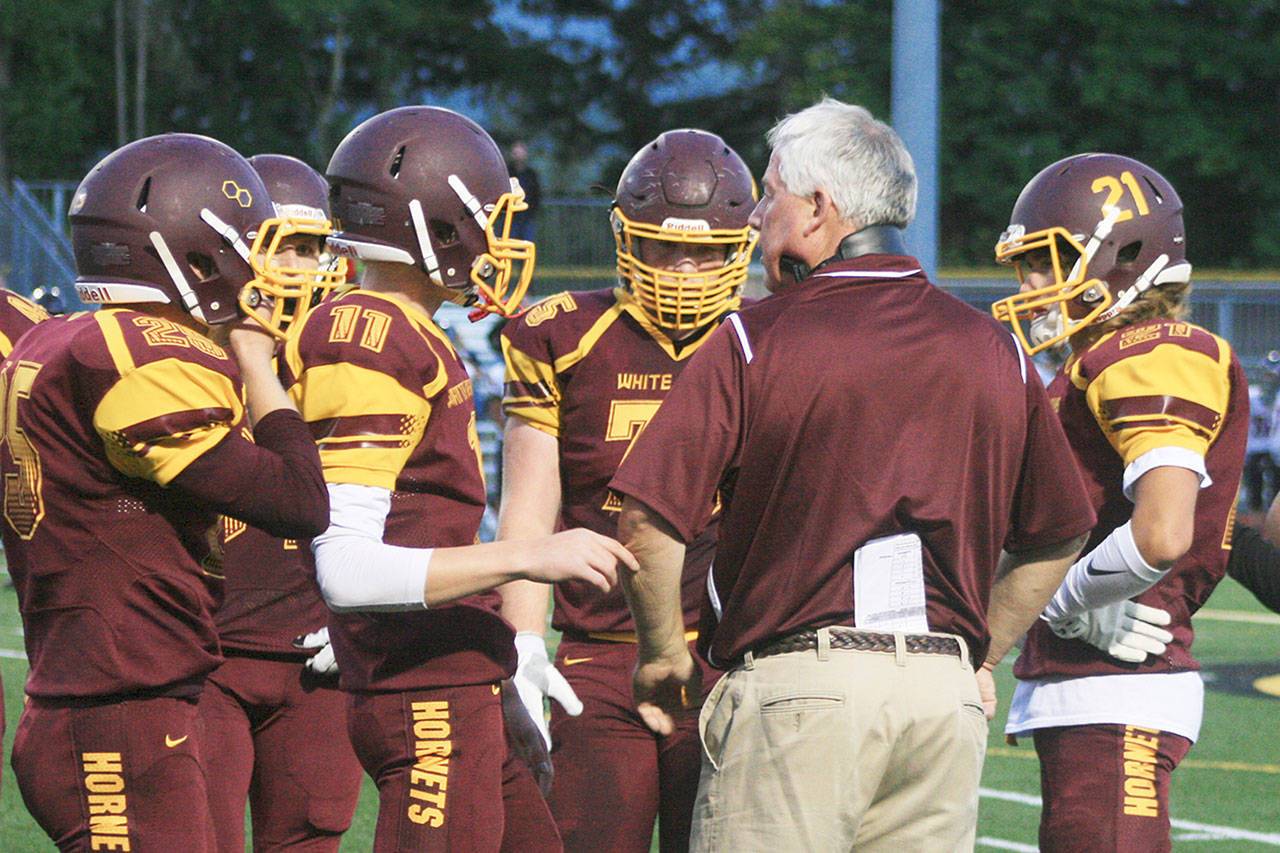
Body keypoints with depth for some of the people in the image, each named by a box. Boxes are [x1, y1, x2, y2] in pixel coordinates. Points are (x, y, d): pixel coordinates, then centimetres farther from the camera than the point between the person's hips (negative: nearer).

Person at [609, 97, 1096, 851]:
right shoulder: (995, 351, 10)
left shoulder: (756, 341, -4)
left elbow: (649, 526, -8)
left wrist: (665, 655, 7)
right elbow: (1056, 539, 18)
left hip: (795, 679, -4)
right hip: (946, 701, 4)